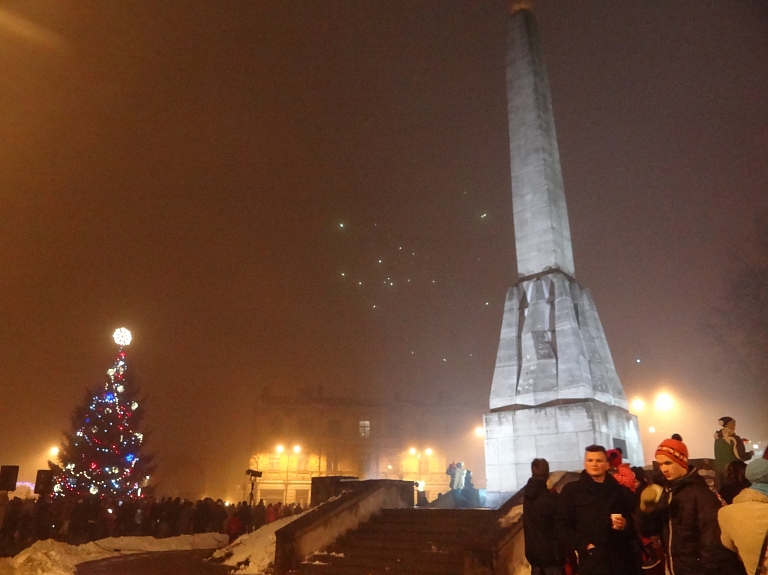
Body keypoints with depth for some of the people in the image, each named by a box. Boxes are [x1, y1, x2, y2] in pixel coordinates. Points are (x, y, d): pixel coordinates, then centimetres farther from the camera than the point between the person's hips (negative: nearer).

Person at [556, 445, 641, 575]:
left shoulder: (620, 491, 16)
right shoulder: (571, 490, 4)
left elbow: (634, 521, 18)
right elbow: (562, 525, 0)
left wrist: (626, 524, -4)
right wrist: (584, 545, -10)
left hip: (621, 559, 3)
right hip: (591, 560, -3)